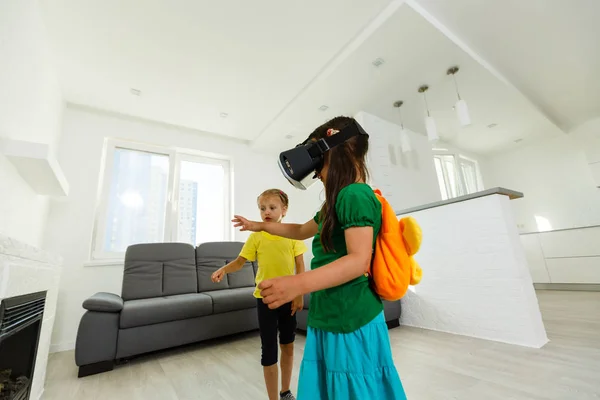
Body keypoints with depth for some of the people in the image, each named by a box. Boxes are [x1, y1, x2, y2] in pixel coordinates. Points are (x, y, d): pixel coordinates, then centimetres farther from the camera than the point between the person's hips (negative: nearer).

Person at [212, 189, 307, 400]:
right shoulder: (256, 236, -6)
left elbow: (300, 266, -3)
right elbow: (240, 261, -3)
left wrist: (299, 295, -6)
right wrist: (224, 269, -23)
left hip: (288, 297, 2)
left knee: (288, 345, 19)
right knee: (269, 351, 6)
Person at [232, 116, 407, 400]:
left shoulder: (355, 194, -15)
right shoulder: (340, 199, 16)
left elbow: (359, 261, -25)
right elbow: (302, 230, 26)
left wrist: (298, 284, -35)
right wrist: (260, 226, 30)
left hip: (351, 321, -9)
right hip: (329, 318, 9)